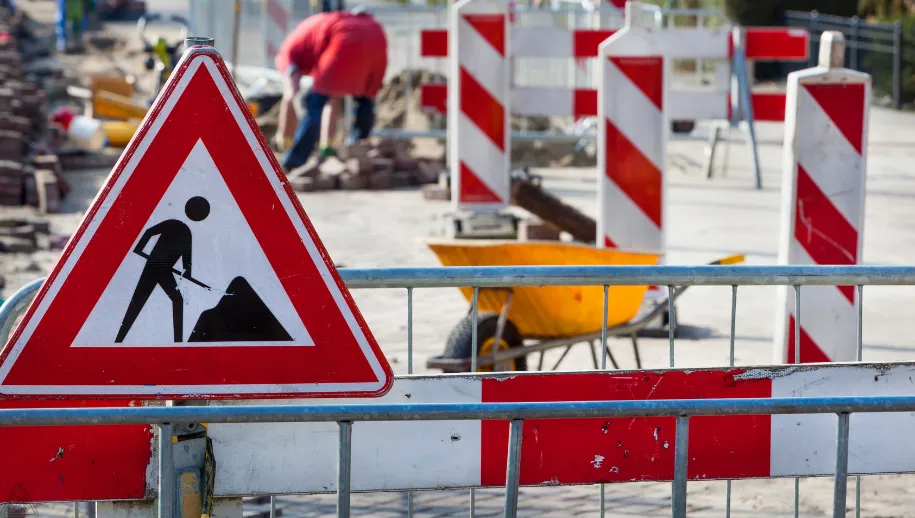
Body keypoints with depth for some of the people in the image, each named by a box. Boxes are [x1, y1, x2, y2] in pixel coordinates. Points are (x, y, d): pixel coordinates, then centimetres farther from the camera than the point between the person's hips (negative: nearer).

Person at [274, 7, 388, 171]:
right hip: (376, 37, 6)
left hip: (349, 43, -6)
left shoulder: (290, 52, 23)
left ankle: (291, 163, -4)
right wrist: (326, 145, 40)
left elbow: (289, 98, 10)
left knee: (313, 104, 2)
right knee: (365, 99, 29)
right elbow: (334, 99, 40)